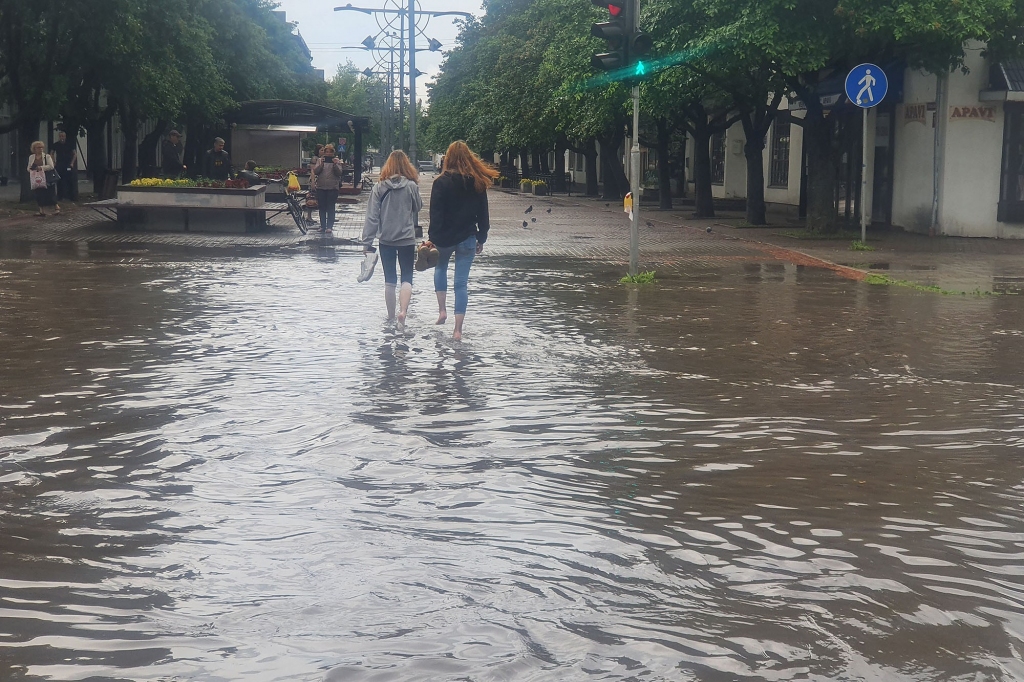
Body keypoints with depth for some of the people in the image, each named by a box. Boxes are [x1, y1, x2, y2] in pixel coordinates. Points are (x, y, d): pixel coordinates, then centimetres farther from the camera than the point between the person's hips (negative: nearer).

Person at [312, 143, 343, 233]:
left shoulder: (337, 161, 4)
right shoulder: (320, 160, 8)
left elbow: (339, 173, -5)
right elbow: (315, 172, -2)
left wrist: (335, 165, -19)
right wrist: (321, 164, -16)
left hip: (332, 188, -2)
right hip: (321, 187, 2)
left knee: (331, 208, -1)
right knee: (322, 207, 6)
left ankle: (329, 226, 3)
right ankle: (322, 225, 13)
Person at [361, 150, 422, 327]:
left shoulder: (379, 187, -6)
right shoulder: (411, 186, -10)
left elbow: (372, 216, -6)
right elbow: (418, 207, 7)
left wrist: (367, 241, -1)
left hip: (386, 239, 1)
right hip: (407, 239, -1)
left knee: (390, 280, 12)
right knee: (407, 278, 7)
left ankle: (391, 317, 18)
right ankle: (403, 311, -16)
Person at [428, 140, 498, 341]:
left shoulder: (442, 182, -10)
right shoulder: (478, 183, 0)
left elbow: (436, 215, -13)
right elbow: (483, 214, 5)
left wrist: (432, 237, -9)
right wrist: (481, 239, 13)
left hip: (445, 237, -2)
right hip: (467, 239, 2)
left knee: (441, 269, 27)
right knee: (462, 282, 3)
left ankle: (442, 310, 16)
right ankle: (458, 330, 1)